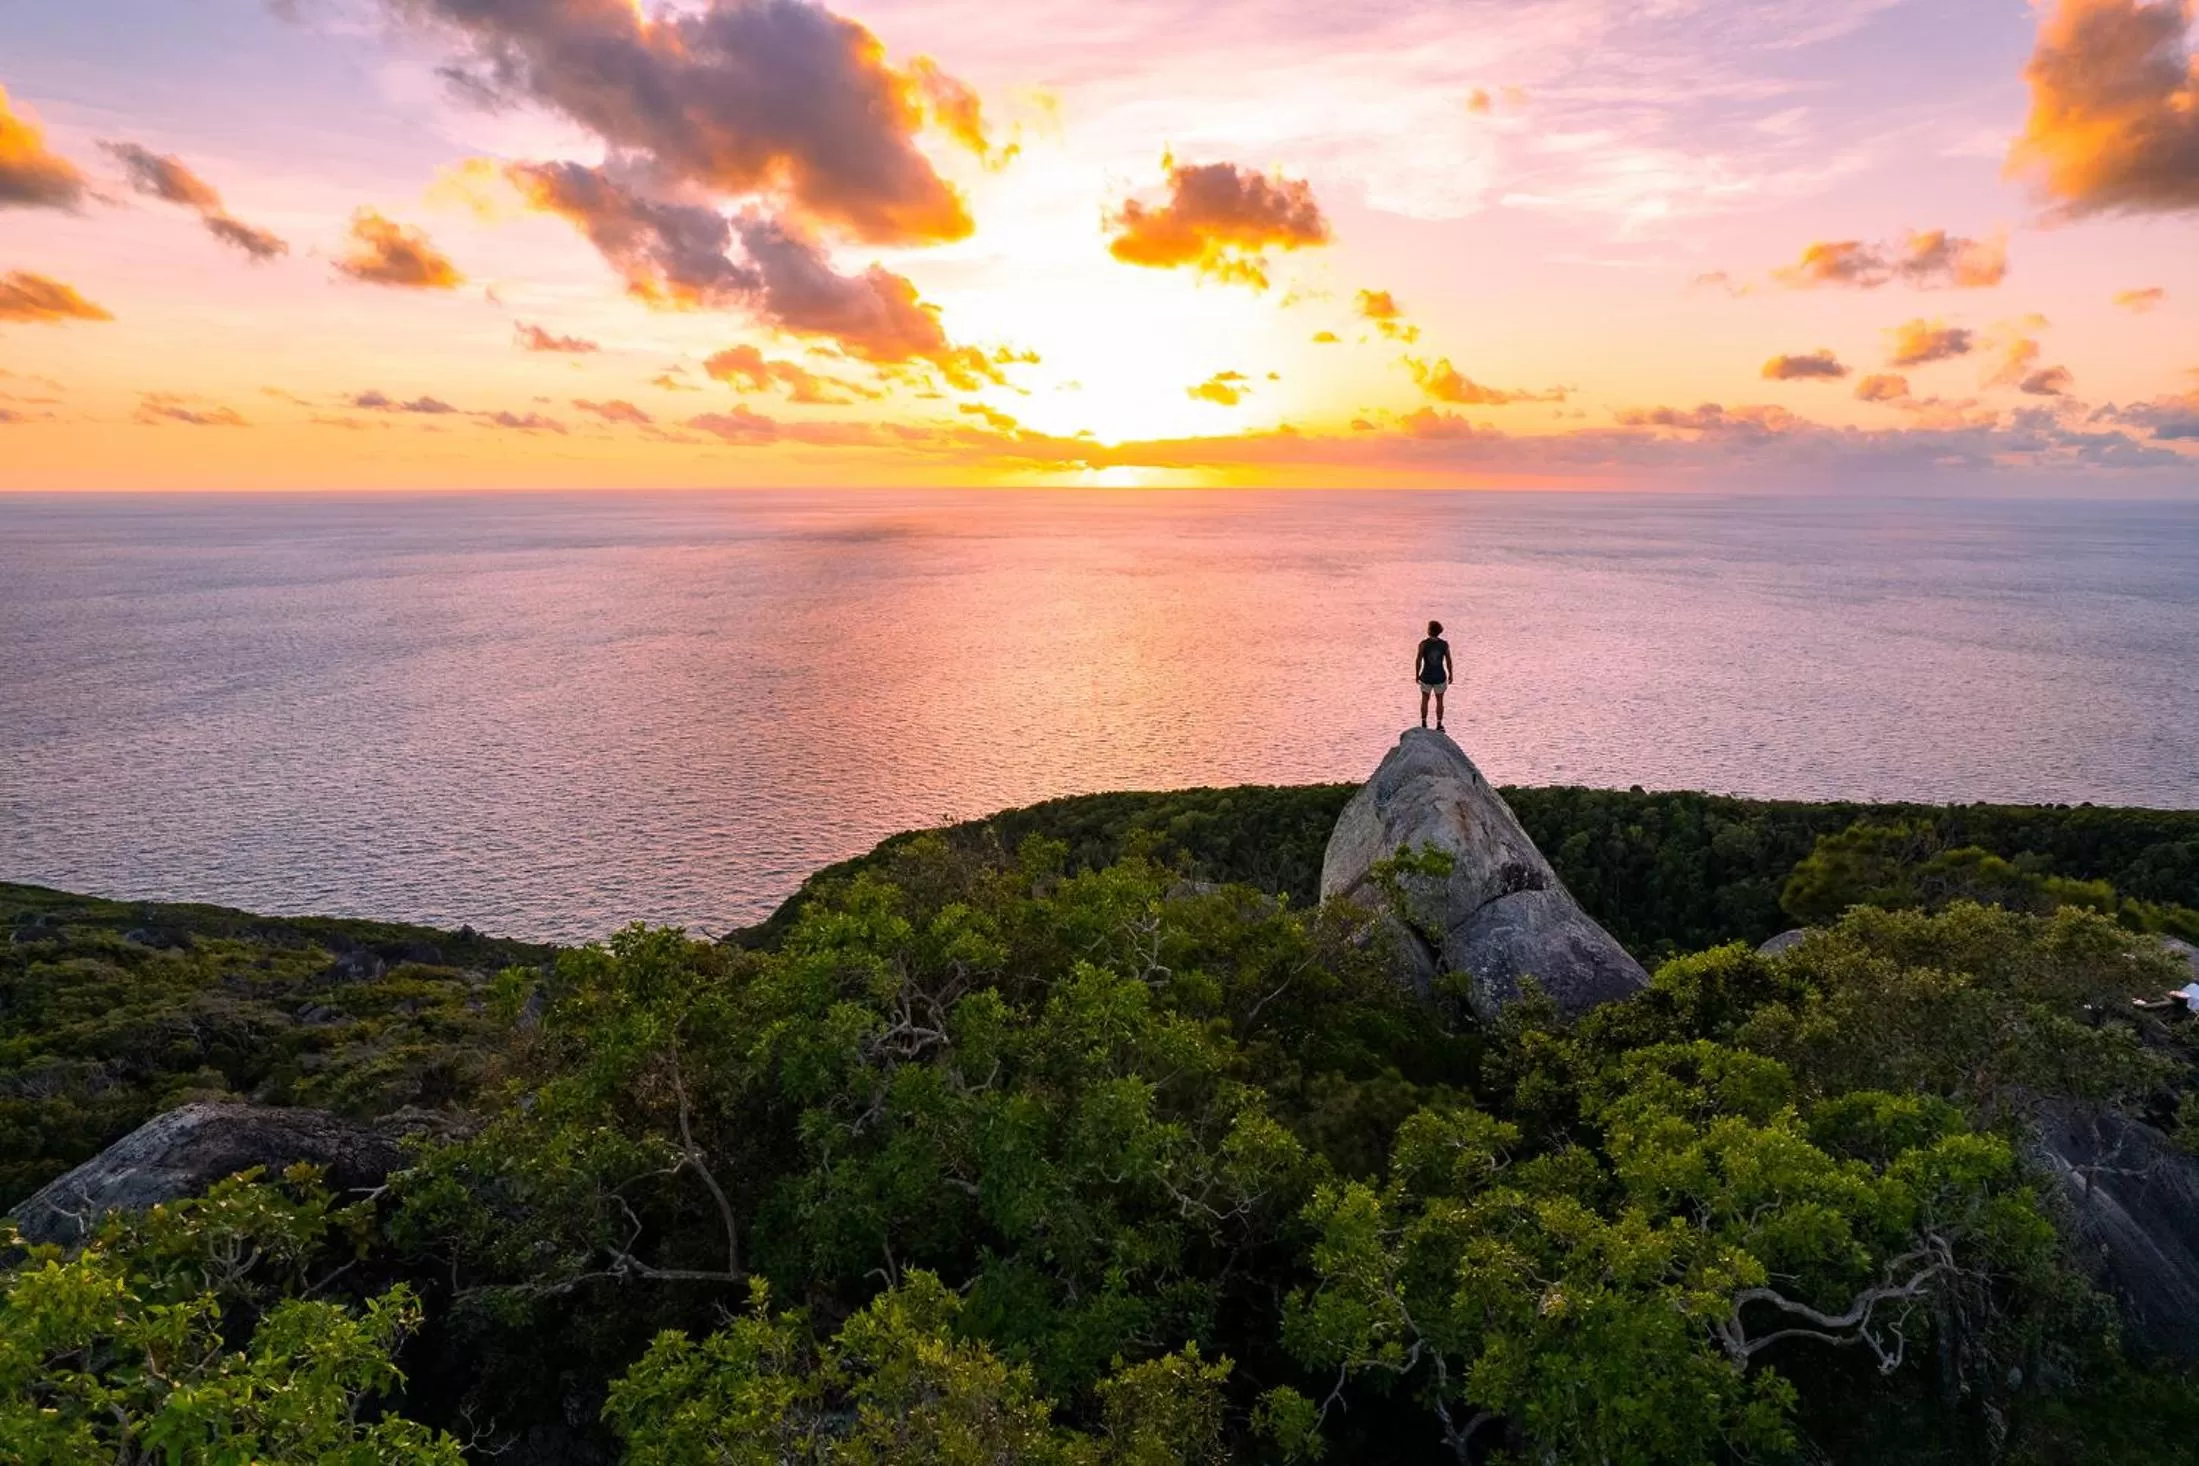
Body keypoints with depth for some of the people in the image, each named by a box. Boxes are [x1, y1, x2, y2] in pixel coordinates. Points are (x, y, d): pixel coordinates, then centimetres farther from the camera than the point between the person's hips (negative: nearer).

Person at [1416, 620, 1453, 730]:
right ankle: (1439, 726, 22)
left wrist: (1417, 675, 3)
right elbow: (1448, 661, -5)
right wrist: (1450, 674, 9)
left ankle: (1424, 725, 25)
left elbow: (1418, 661, -10)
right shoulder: (1445, 644, -10)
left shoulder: (1423, 644, -14)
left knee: (1425, 700, 20)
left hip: (1426, 676, 0)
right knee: (1439, 701, 17)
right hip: (1440, 677, 0)